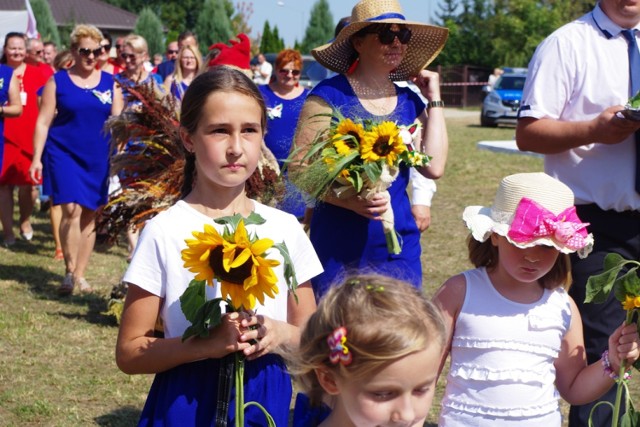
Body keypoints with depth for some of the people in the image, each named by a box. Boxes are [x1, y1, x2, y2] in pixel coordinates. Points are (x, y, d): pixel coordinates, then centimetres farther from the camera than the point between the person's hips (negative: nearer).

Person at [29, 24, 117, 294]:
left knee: (90, 215, 5)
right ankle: (69, 272, -3)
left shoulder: (109, 82, 6)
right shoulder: (58, 81, 0)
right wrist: (36, 158, -7)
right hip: (64, 153, -3)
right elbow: (43, 122, -1)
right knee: (72, 210, -16)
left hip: (98, 158, 3)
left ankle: (80, 274, 17)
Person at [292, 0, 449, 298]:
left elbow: (434, 167, -2)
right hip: (340, 248, -5)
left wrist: (434, 100, 1)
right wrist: (350, 200, -25)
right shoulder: (330, 95, -7)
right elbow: (299, 167, -10)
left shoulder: (409, 101, 9)